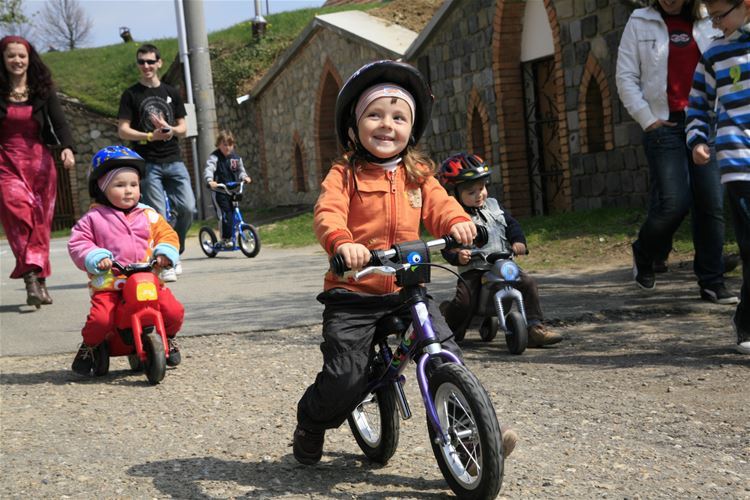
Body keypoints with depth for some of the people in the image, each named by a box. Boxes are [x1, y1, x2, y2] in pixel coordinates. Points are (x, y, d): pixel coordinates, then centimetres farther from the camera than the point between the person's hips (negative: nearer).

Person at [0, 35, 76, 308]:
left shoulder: (43, 90, 6)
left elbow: (59, 122, -4)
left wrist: (67, 148, -21)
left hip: (39, 160, 2)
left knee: (41, 222, 1)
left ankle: (38, 280, 10)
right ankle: (32, 275, -26)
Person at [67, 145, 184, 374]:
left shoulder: (149, 215, 12)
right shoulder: (93, 219, 4)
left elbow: (166, 234, 14)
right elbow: (77, 243, 3)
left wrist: (165, 253, -7)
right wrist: (95, 258, -14)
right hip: (108, 285, -2)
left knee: (174, 311, -14)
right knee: (101, 318, -26)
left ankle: (168, 339, 21)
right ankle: (89, 346, 9)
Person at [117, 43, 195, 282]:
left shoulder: (171, 93, 14)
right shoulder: (131, 95, 4)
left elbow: (183, 127, 15)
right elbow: (123, 130, -2)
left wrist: (169, 130, -9)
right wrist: (151, 136, -16)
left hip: (173, 161, 3)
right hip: (147, 163, -3)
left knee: (188, 208, -7)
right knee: (158, 215, -5)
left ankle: (175, 253, 15)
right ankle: (164, 264, 4)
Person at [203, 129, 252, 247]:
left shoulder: (236, 157, 8)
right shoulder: (214, 157, -9)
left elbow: (240, 170, 18)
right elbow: (208, 170, -22)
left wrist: (244, 177, -5)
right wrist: (210, 181, -41)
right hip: (219, 191, -5)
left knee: (234, 214, 6)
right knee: (224, 214, -14)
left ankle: (232, 236, 17)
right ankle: (226, 238, -9)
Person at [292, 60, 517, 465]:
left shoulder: (418, 174, 11)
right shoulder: (345, 174, -3)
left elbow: (438, 205, 0)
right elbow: (327, 214, -17)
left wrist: (457, 222, -25)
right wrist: (342, 243, -40)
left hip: (407, 287, 4)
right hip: (353, 292, -4)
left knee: (446, 353, -9)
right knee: (345, 378, -7)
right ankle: (310, 424, 24)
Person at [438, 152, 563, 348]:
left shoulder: (493, 206, 12)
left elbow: (512, 224, 15)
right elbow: (448, 248, -11)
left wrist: (518, 241, -4)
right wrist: (457, 256, -32)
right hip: (472, 270, -4)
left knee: (528, 283, -14)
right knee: (463, 303, -20)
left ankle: (535, 328, -7)